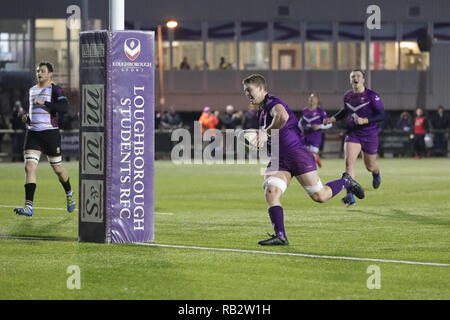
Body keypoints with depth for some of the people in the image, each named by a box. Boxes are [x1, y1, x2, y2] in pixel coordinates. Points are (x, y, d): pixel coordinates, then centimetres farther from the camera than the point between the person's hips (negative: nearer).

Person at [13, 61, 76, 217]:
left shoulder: (55, 89, -5)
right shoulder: (32, 90, 15)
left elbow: (64, 107, -20)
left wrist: (44, 103, -27)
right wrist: (27, 117, 9)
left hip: (50, 132, -5)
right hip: (33, 133, 5)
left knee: (58, 168, 8)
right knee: (29, 167, -12)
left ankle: (69, 194, 38)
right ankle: (28, 206, -18)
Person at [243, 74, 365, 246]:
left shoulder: (272, 103, -15)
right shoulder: (261, 110, 17)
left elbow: (283, 117, -40)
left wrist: (265, 132, -27)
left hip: (297, 152, -8)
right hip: (278, 159, 8)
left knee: (320, 196, -4)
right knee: (270, 191, -17)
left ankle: (346, 181, 25)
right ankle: (280, 236, -22)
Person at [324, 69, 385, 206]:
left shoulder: (372, 96, -12)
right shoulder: (347, 96, 3)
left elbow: (382, 115, -14)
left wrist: (365, 120, -26)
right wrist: (334, 118, 10)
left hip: (370, 136, -2)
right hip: (352, 134, 2)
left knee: (370, 166, 13)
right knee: (349, 161, -20)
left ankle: (376, 174, 54)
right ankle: (350, 196, -24)